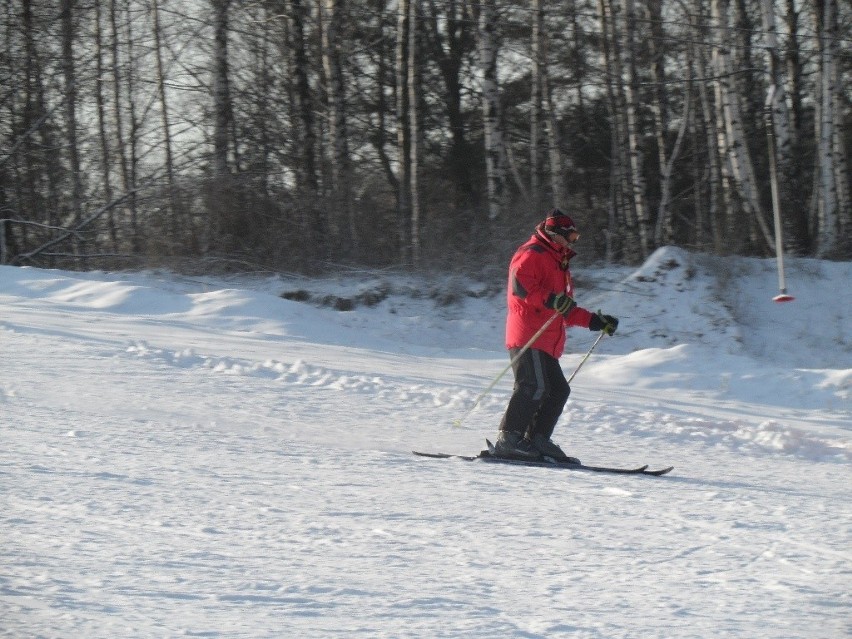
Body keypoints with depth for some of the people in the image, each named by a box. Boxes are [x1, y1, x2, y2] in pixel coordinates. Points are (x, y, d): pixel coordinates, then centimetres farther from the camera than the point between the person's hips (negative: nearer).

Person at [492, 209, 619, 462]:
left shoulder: (558, 264, 30)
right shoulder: (532, 254, -1)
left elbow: (566, 313, 34)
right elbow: (519, 285, -20)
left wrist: (595, 321, 25)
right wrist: (551, 299, -28)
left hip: (547, 343, 10)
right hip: (528, 337, -10)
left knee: (558, 390, 4)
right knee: (534, 386, -20)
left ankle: (536, 440, 4)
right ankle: (509, 439, -22)